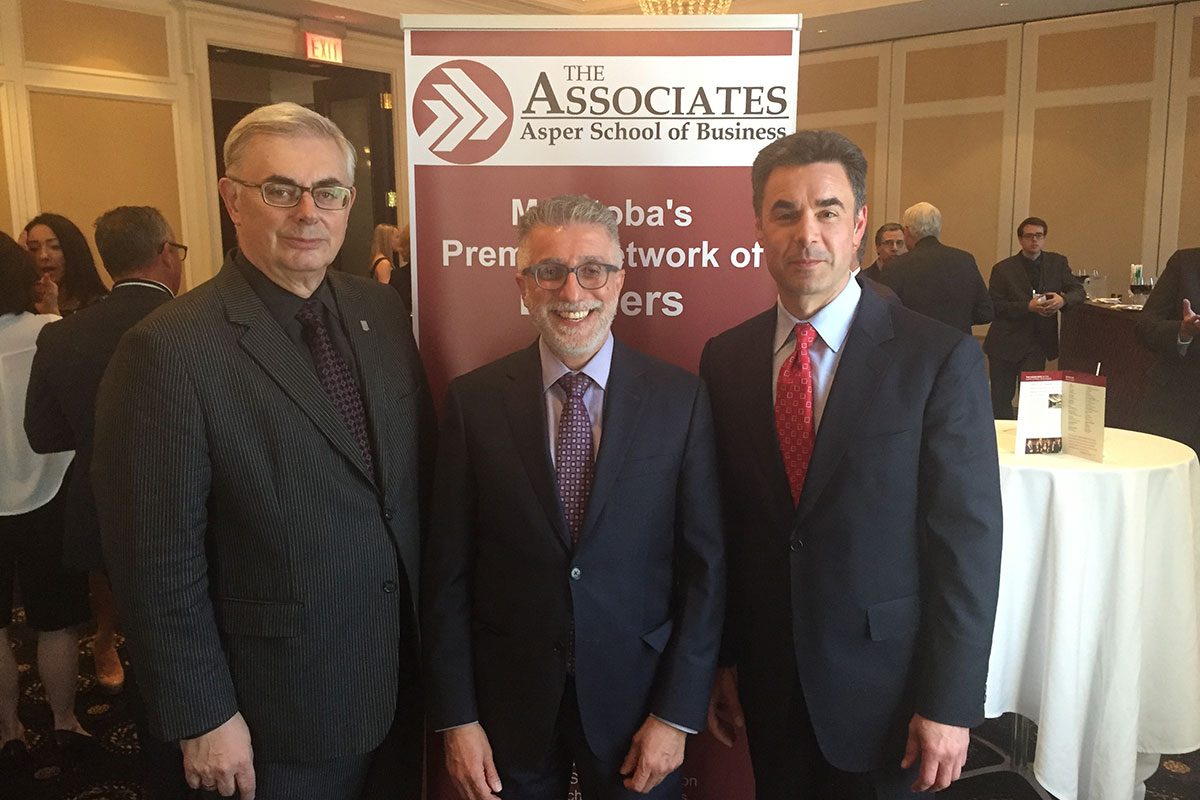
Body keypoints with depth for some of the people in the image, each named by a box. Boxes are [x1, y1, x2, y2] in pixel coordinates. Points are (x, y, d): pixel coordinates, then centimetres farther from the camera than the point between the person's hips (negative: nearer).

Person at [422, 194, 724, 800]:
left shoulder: (680, 398, -7)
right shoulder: (474, 401, -5)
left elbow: (705, 564, -5)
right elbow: (447, 572, -3)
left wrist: (677, 713, -6)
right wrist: (456, 720, -4)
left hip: (638, 697, 0)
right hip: (509, 706, 1)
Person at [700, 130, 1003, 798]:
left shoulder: (941, 358, -12)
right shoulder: (725, 360, -1)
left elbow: (970, 540, -11)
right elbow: (724, 524, 3)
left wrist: (950, 704, -11)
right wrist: (723, 660, 6)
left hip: (885, 686, -3)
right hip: (768, 683, 3)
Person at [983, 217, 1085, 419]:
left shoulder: (1058, 262, 5)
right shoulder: (1003, 269, -4)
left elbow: (1079, 292, 5)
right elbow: (994, 306, -10)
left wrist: (1063, 299, -17)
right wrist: (1028, 306, -22)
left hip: (1039, 340, 1)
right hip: (1006, 342, -1)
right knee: (1000, 397, 7)